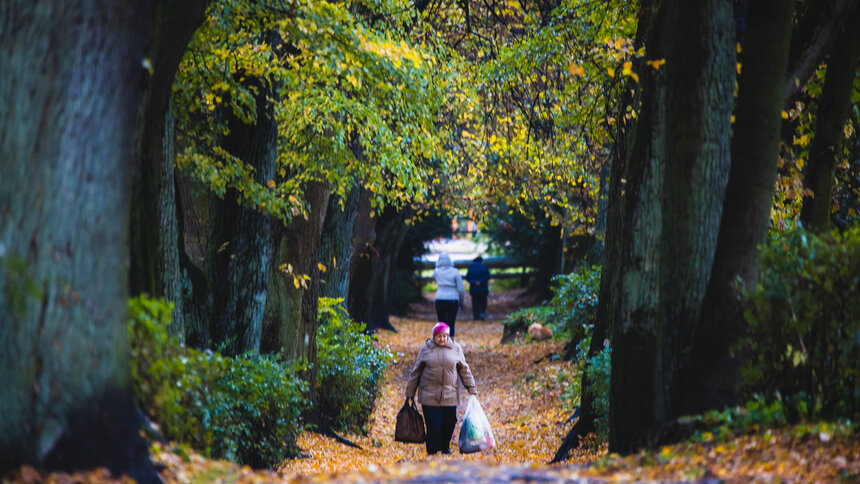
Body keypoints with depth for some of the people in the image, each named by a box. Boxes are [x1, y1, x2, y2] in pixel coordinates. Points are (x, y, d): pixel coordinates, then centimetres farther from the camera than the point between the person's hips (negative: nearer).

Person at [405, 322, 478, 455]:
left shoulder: (455, 348, 6)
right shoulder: (426, 348, 3)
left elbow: (464, 370, 13)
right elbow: (416, 371, 9)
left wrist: (472, 389, 10)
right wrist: (410, 393, 10)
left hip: (450, 395, 1)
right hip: (429, 397, -1)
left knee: (449, 422, 4)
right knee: (433, 424, -3)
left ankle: (445, 448, 26)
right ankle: (432, 451, 11)